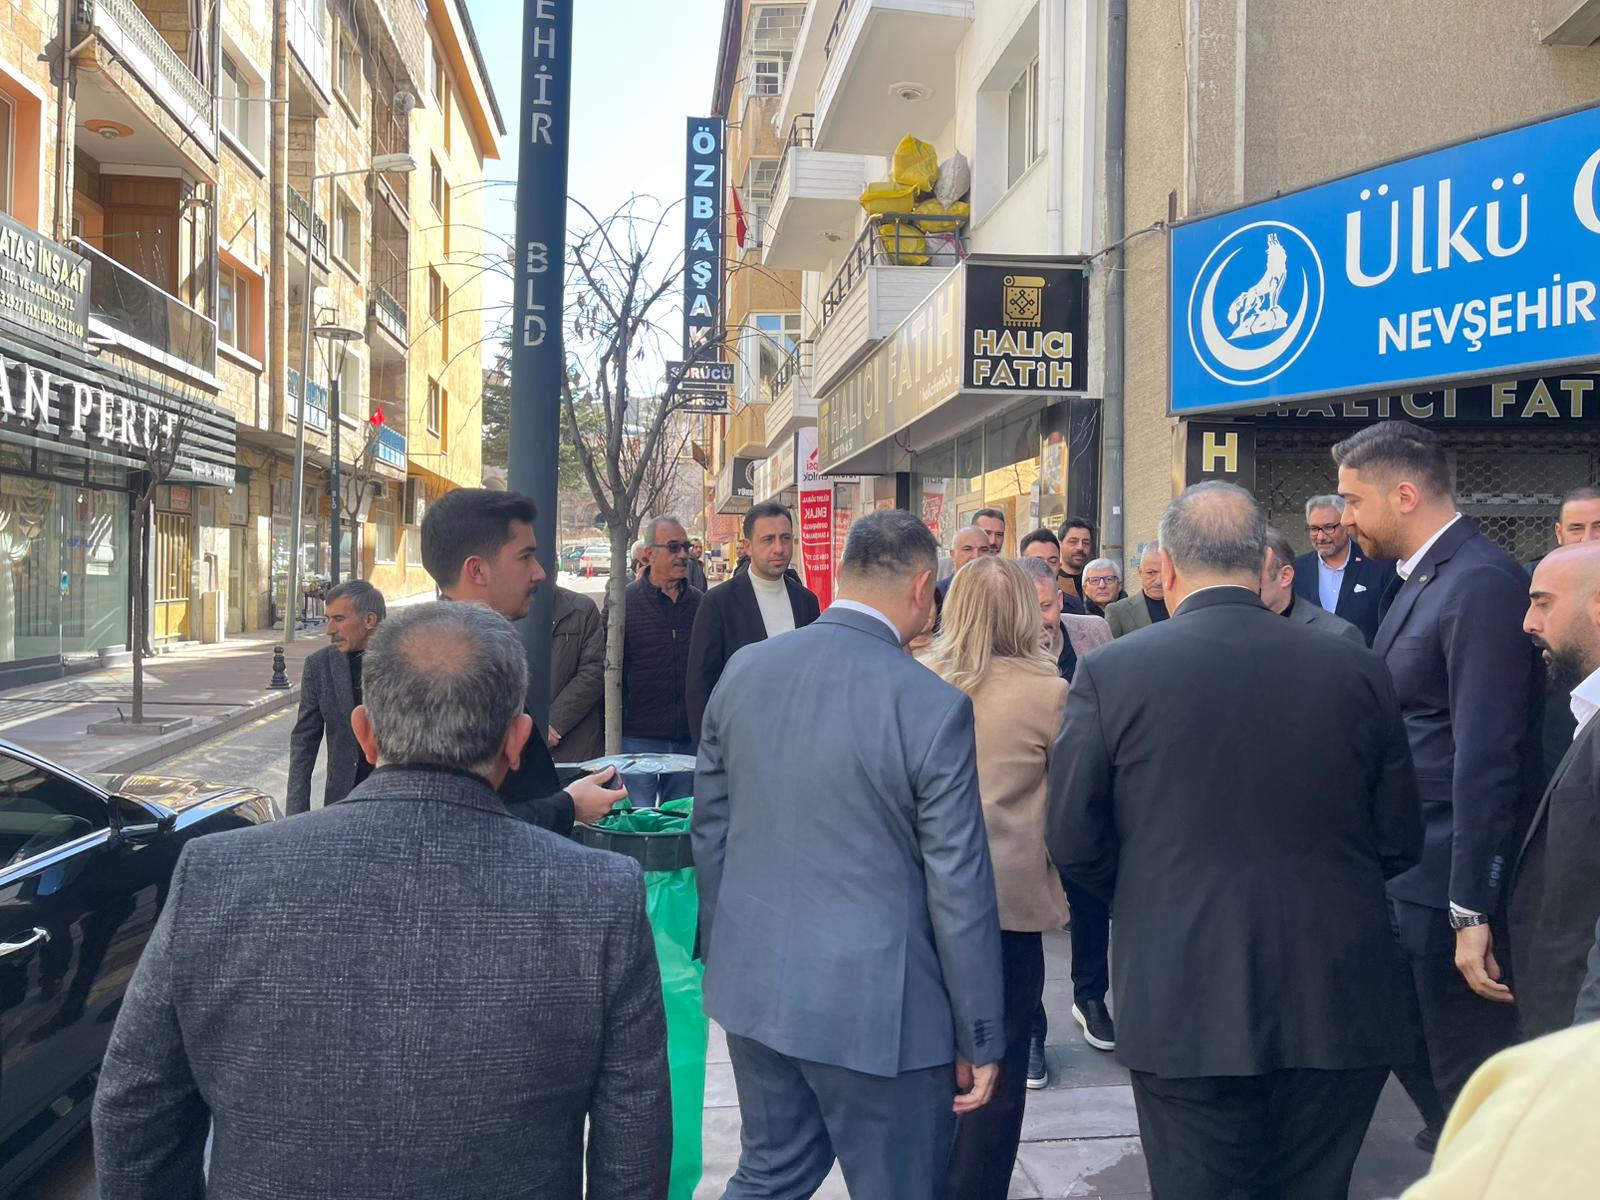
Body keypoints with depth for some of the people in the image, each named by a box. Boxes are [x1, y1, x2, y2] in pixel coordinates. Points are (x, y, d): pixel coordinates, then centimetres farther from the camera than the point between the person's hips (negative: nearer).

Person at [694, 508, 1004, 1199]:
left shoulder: (743, 670, -2)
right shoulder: (934, 706, -18)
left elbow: (709, 830, 7)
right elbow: (959, 889, -14)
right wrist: (981, 1038, -3)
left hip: (754, 987, 6)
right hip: (876, 1009, -5)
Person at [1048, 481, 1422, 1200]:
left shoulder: (1109, 673, -8)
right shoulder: (1357, 671, -1)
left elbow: (1073, 844, -5)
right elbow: (1400, 842, 5)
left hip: (1186, 1009, -2)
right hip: (1338, 1009, 3)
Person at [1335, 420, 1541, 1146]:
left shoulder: (1482, 584, -20)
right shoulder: (1421, 577, 10)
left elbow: (1487, 760, -24)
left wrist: (1471, 911, -24)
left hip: (1449, 881, -9)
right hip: (1408, 869, 9)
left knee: (1468, 1076, 5)